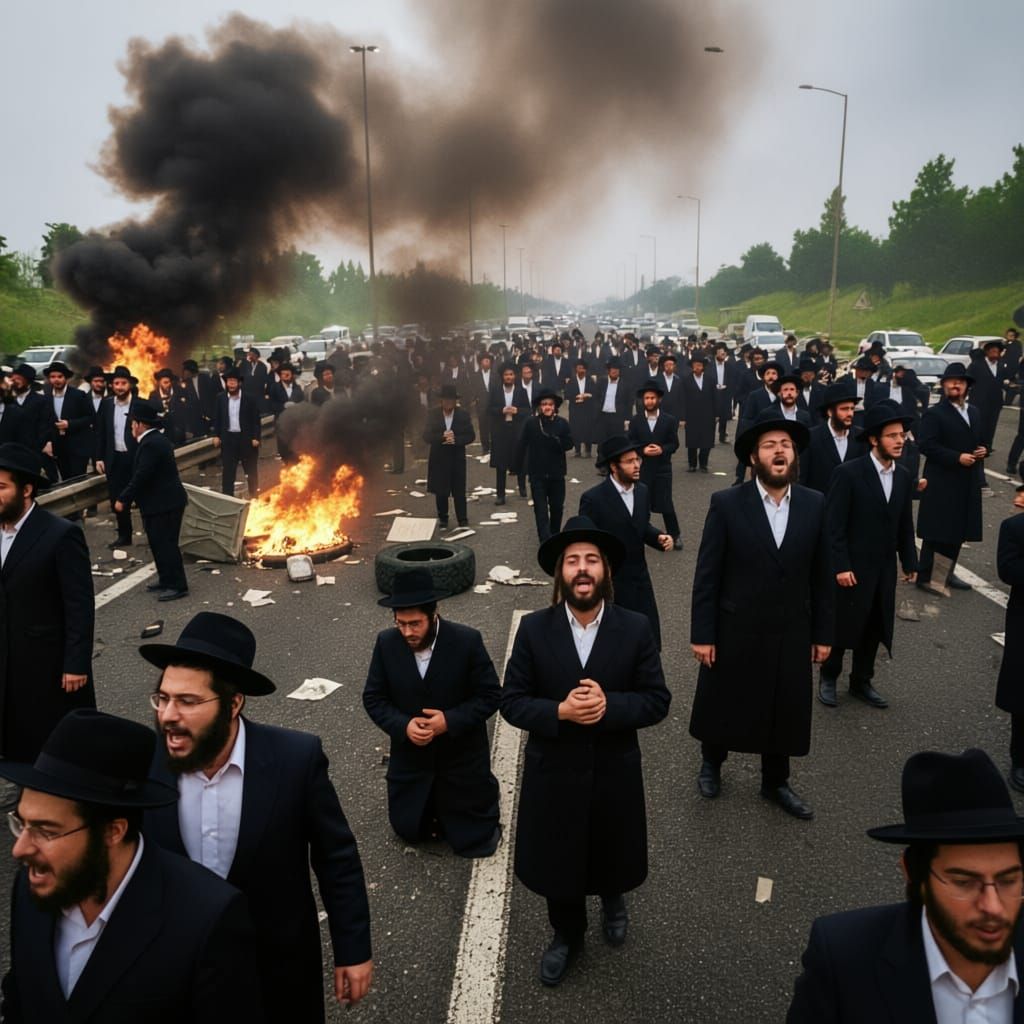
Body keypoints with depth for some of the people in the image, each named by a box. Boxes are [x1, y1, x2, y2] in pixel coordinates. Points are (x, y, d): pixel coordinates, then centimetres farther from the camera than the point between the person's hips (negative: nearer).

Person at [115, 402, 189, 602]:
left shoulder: (150, 444, -19)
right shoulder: (156, 440, 14)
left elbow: (141, 477, -23)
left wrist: (123, 499, -15)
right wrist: (128, 498, 16)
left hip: (164, 504, -10)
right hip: (164, 501, 10)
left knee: (165, 544, -5)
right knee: (160, 542, 17)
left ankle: (177, 586, 0)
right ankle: (167, 580, 26)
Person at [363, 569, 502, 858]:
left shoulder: (467, 641, -20)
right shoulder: (386, 642, -13)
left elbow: (490, 695, -14)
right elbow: (373, 697, -5)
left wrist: (450, 721, -27)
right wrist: (403, 725, -22)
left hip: (462, 758, -3)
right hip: (410, 760, 3)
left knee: (474, 840, 11)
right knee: (409, 831, 18)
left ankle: (485, 801, 41)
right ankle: (437, 808, 47)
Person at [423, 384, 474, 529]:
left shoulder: (463, 415, -2)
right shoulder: (432, 414, -2)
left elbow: (471, 436, -3)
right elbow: (426, 436, -6)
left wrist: (456, 439, -20)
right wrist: (441, 437, -23)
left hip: (457, 458, -1)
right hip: (438, 458, 1)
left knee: (459, 491, 0)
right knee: (440, 491, 9)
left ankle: (463, 521, 9)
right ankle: (442, 519, 24)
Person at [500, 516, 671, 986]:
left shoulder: (636, 629, -11)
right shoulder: (533, 629, -12)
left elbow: (658, 701, -9)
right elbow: (511, 701, -9)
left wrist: (609, 706, -26)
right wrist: (559, 711, -26)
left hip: (615, 772, 0)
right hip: (553, 772, 0)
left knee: (612, 856, 23)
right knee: (557, 860, 19)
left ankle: (612, 901, 59)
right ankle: (566, 934, 49)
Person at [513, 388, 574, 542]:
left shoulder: (562, 423, -2)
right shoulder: (531, 423, -6)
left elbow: (569, 444, -5)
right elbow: (521, 446, -4)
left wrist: (558, 442, -25)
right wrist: (516, 467, -6)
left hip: (557, 473, 2)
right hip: (537, 474, -2)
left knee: (557, 507, 14)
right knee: (541, 509, -4)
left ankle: (555, 537, 35)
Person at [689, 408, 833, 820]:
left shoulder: (814, 504, -2)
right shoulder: (726, 504, -13)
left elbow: (820, 575, 3)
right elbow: (707, 575, -11)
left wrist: (822, 633, 4)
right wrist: (702, 634, -11)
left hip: (791, 634, 3)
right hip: (735, 632, -2)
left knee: (786, 712, 15)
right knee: (722, 706, 16)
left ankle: (775, 782, 38)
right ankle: (711, 763, 44)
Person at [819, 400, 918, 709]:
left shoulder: (904, 478, 5)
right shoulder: (848, 473, -15)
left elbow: (905, 526, 12)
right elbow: (834, 525, -16)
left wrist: (910, 562, 9)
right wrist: (841, 566, -19)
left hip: (885, 569, 6)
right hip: (851, 567, -6)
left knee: (874, 628, 14)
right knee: (842, 626, 5)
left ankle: (861, 682, 30)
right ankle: (828, 678, 25)